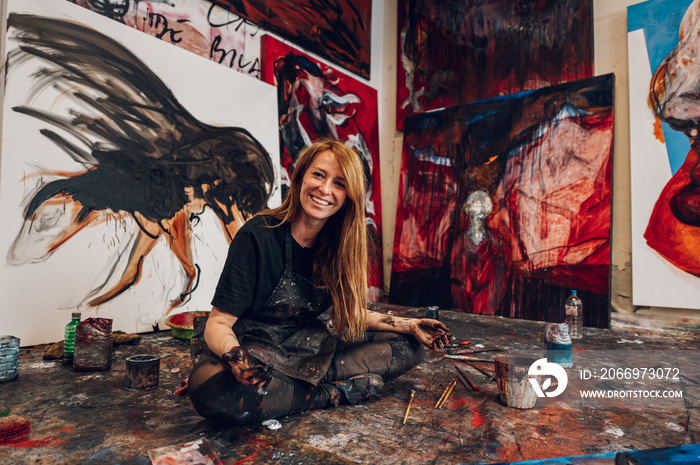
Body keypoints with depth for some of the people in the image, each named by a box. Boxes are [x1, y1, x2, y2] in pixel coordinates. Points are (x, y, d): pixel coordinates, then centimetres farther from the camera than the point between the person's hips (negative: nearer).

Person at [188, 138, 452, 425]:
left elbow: (351, 312, 8)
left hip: (309, 349, 5)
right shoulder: (257, 236, -17)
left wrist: (409, 326, -1)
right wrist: (235, 358, -39)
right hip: (255, 350, -4)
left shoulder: (339, 246, -2)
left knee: (407, 348, -6)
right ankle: (333, 393, -19)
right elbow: (218, 323, -17)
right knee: (211, 389, -38)